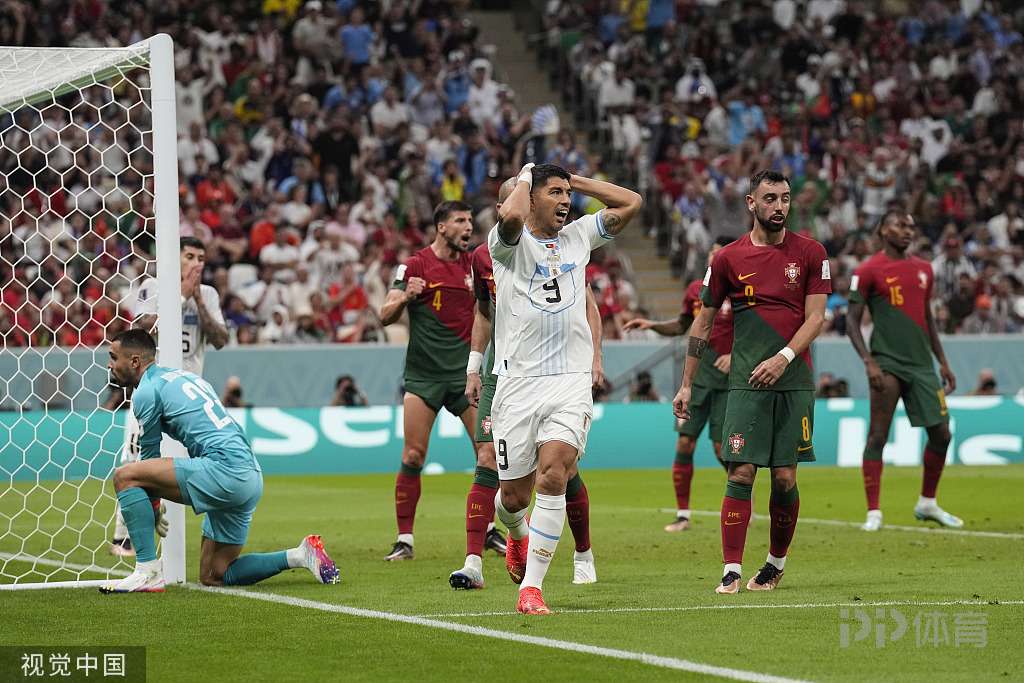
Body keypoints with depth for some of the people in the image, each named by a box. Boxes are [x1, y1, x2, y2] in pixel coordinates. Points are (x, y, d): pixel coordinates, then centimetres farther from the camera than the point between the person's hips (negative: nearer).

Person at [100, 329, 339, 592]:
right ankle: (300, 556, 11)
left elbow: (149, 457, 6)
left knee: (125, 476, -8)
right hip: (251, 479, 9)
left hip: (224, 470, -9)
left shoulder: (147, 391, -2)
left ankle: (148, 573, -14)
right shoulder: (183, 376, 26)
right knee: (213, 576, 16)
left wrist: (153, 508, 19)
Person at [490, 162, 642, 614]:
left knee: (553, 476, -19)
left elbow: (631, 202, 13)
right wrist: (525, 179, -6)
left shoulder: (578, 237, 13)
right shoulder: (510, 242, -1)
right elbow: (511, 215, -25)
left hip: (571, 380, 2)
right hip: (518, 381, -2)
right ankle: (517, 534, 43)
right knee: (515, 495, 5)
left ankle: (531, 586, -17)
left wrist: (575, 181, 11)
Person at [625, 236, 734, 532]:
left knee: (722, 448, -7)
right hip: (697, 374, 4)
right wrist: (652, 325, 9)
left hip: (727, 379, -4)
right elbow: (682, 326, 24)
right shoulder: (696, 289, 9)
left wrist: (736, 356, -19)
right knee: (685, 443, -3)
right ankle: (682, 515, 4)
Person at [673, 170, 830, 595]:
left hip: (794, 381, 0)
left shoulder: (810, 253, 3)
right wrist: (686, 385, 8)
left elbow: (815, 318, -2)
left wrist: (783, 357, -17)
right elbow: (704, 322, 10)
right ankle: (732, 572, -8)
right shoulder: (728, 258, 5)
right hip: (746, 382, 0)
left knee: (785, 477, 1)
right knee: (740, 474, -9)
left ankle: (776, 563, 18)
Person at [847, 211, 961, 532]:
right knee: (878, 436, -8)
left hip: (921, 363, 6)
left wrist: (942, 361, 19)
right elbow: (852, 321, -5)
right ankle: (873, 512, -5)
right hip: (887, 363, -6)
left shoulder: (923, 269, 14)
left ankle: (927, 503, 23)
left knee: (941, 433, 6)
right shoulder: (869, 271, -3)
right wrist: (868, 362, -16)